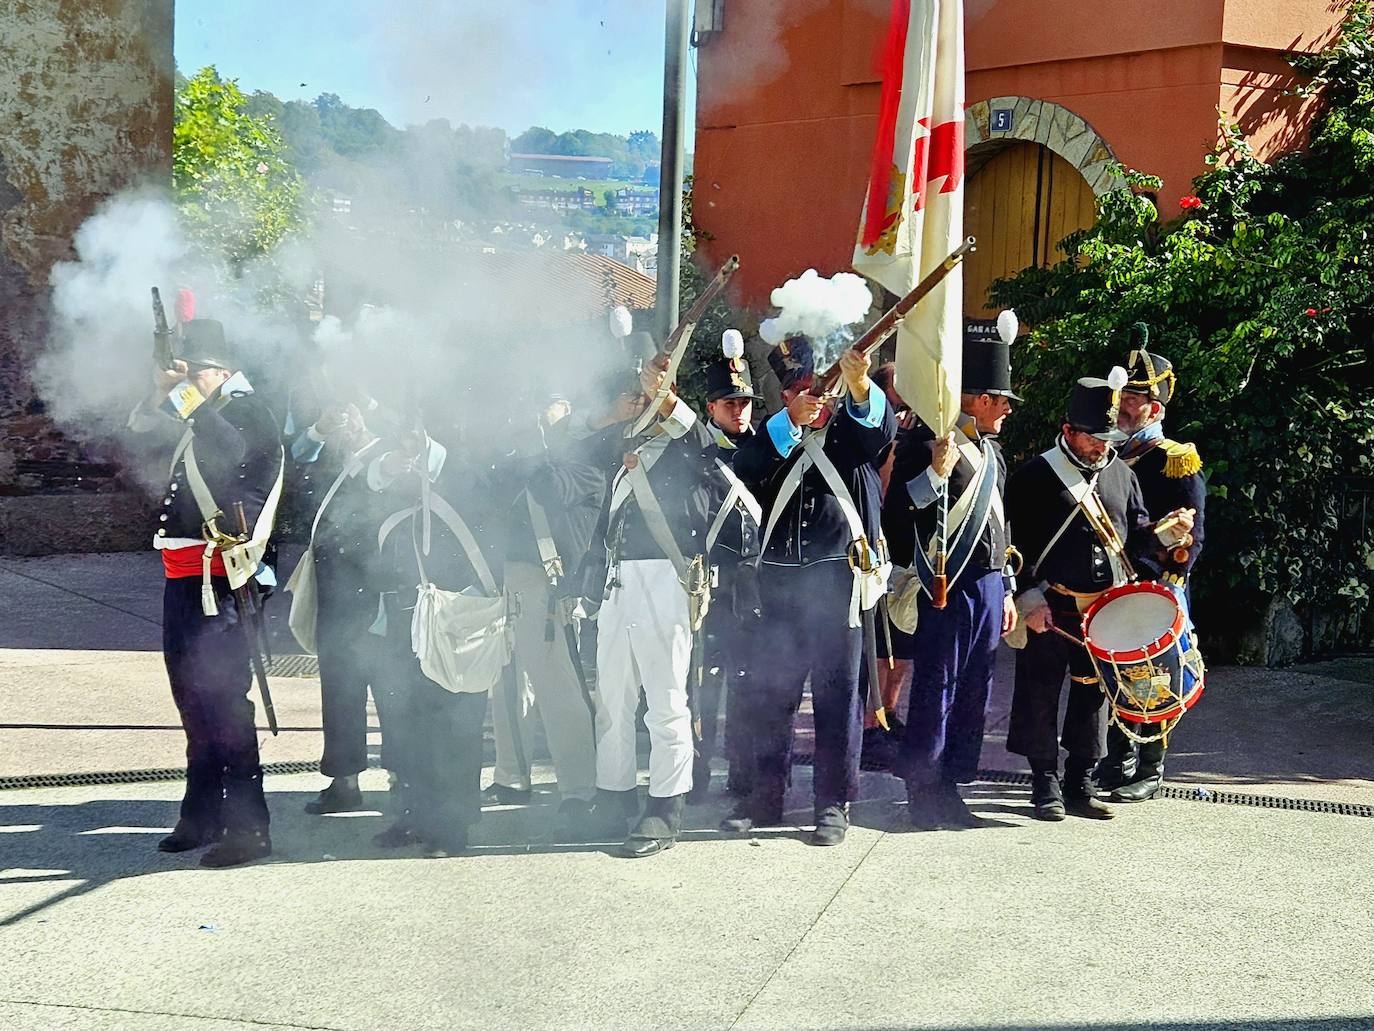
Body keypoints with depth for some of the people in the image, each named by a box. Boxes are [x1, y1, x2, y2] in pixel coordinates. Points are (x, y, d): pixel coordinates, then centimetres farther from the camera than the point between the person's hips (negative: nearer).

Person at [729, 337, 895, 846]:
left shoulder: (852, 430, 7)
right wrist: (790, 422, -17)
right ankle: (767, 794, 19)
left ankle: (834, 803, 7)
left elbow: (881, 426, -17)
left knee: (837, 691, -1)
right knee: (769, 689, 7)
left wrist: (859, 384, -38)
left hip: (838, 575, -3)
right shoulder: (774, 436, 15)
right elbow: (743, 472, -6)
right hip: (780, 577, 3)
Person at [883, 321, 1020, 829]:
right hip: (948, 586, -9)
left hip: (988, 586, 9)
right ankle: (924, 795, 7)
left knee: (973, 692, 11)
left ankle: (950, 789, 20)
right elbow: (896, 514, -16)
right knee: (936, 691, -3)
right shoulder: (926, 442, -10)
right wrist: (936, 473, -27)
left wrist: (1005, 589, 21)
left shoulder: (990, 450, 18)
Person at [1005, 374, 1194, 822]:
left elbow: (1136, 535, 18)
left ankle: (1080, 787, 20)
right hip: (1049, 611, -4)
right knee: (1040, 697, 1)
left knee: (1093, 696, 9)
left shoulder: (1121, 474, 12)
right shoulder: (1035, 476, -4)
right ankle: (1046, 787, 12)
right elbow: (1015, 542, -6)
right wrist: (1029, 598, -12)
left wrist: (1166, 531, -3)